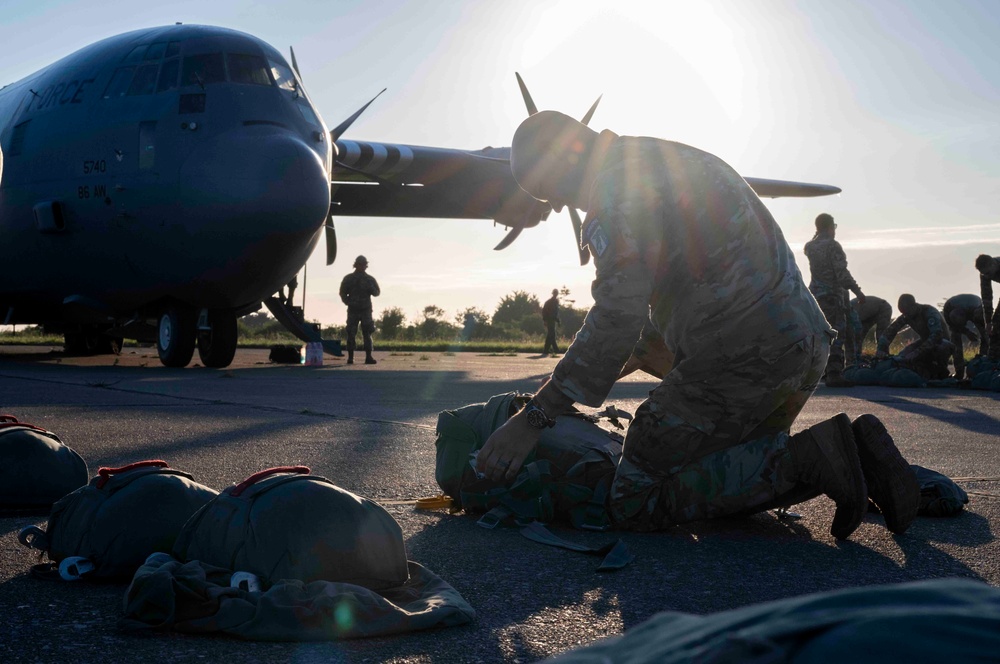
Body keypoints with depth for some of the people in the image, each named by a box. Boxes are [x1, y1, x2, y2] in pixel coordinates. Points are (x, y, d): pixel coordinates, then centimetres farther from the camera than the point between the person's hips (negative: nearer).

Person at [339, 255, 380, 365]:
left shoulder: (370, 279, 9)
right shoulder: (348, 279, 6)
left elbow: (377, 293, 6)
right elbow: (342, 293, 6)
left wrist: (370, 288, -14)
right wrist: (349, 302, -8)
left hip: (366, 310, 1)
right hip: (353, 310, -1)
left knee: (367, 334, -4)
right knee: (351, 334, -2)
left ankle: (368, 357, -5)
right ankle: (350, 357, 0)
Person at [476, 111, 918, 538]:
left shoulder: (619, 177, -7)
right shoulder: (680, 161, 24)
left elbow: (620, 311, -18)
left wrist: (536, 416, -15)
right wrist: (641, 352, 41)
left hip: (740, 355, -10)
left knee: (634, 504, -6)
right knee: (729, 483, 24)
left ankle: (807, 457, -12)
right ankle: (852, 452, 4)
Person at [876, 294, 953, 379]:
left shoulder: (930, 313, -29)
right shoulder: (906, 316, -9)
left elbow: (936, 335, -41)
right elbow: (891, 330, -11)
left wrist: (916, 353, -48)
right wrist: (882, 349, -30)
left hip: (941, 341, -6)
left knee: (944, 346, -41)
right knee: (903, 357, -17)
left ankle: (941, 372, -14)